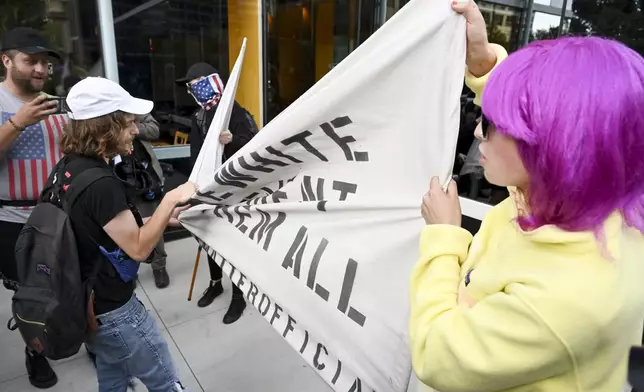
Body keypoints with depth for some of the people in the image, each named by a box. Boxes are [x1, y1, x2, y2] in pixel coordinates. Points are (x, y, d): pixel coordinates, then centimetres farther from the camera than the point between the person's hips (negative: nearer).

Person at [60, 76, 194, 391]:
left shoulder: (71, 167, 1)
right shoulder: (100, 183, -28)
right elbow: (138, 248, -23)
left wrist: (163, 218, 3)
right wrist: (169, 201, -19)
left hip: (88, 305, 9)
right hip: (113, 311, -9)